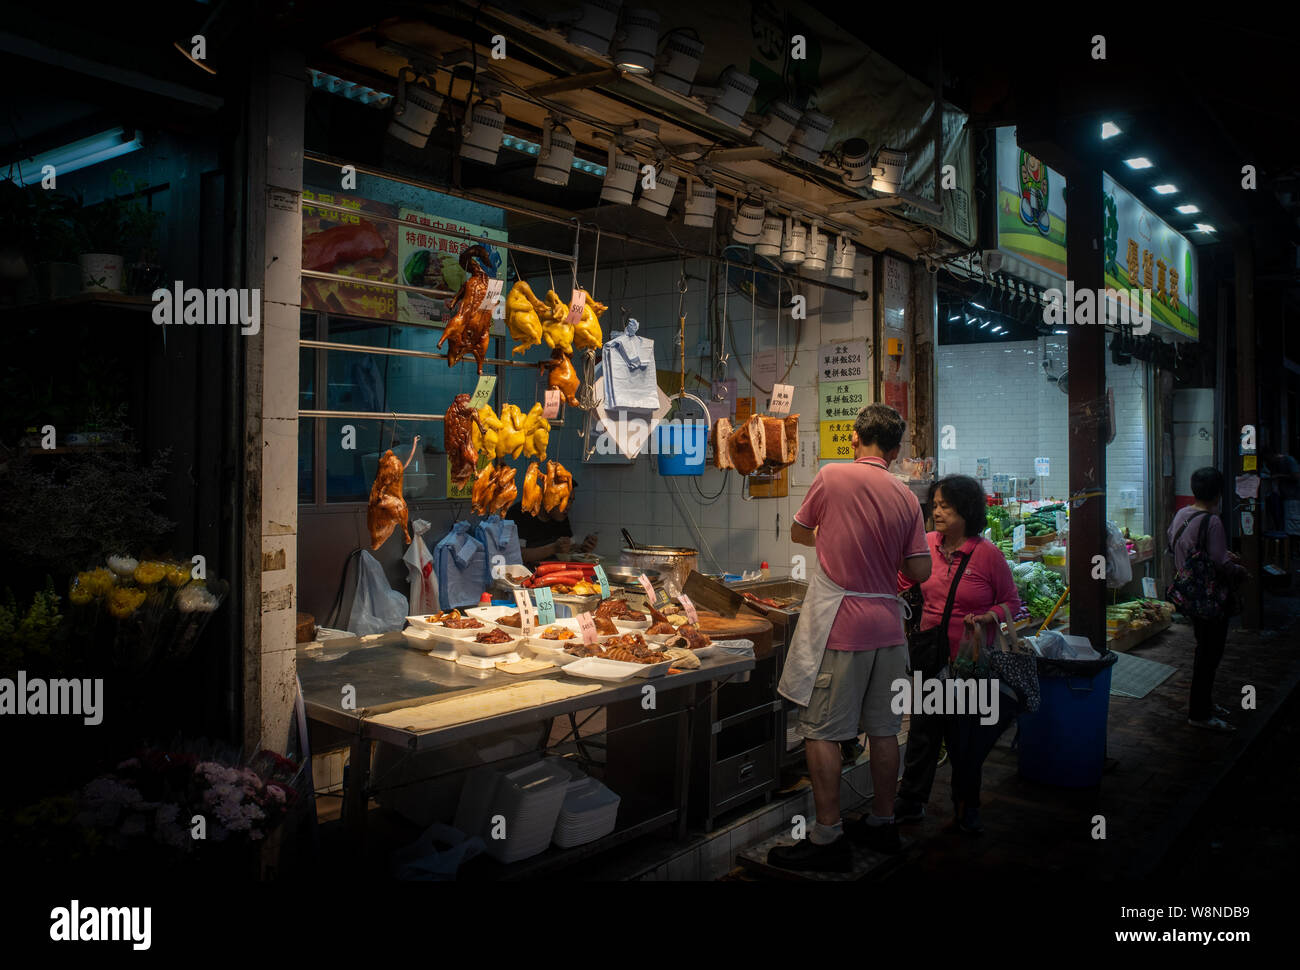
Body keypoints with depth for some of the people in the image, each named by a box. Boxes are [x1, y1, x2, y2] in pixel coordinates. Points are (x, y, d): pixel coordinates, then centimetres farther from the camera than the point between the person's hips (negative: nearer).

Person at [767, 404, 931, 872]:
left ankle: (828, 838, 5)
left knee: (822, 731, 1)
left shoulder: (832, 476, -7)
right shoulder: (907, 497, 4)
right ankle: (883, 823, 27)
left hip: (839, 622, -5)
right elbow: (920, 570, 3)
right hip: (887, 623, 6)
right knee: (883, 729, 15)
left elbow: (798, 533, 6)